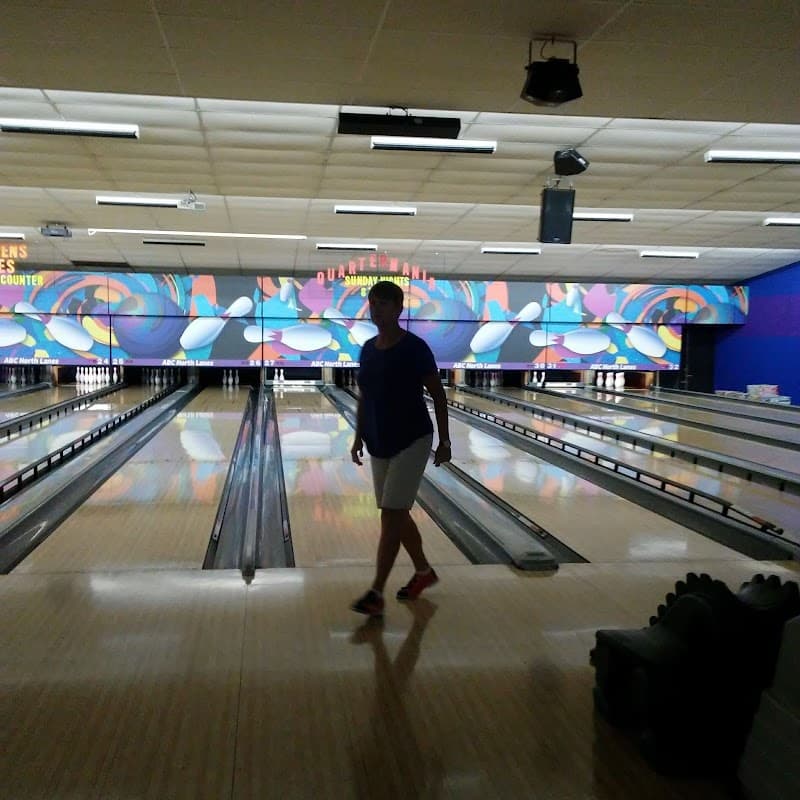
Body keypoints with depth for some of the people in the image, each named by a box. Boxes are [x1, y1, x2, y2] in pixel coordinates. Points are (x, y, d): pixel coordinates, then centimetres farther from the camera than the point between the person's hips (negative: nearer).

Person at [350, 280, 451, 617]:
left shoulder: (415, 348, -13)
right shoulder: (368, 349, 5)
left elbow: (438, 395, -8)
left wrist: (445, 441, -8)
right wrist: (359, 436, 11)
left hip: (411, 442, -7)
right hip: (379, 445, 7)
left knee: (390, 516, -8)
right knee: (398, 514, 14)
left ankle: (376, 593, -1)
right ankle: (424, 571, 33)